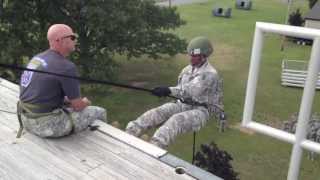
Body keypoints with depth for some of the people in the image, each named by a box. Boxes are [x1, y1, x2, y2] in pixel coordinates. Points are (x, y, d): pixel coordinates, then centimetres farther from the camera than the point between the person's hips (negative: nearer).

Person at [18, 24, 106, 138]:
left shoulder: (37, 58, 6)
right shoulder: (66, 67, -20)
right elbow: (78, 106, -12)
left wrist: (68, 100, 15)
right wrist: (85, 102, 11)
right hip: (48, 125, -8)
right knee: (100, 112, 7)